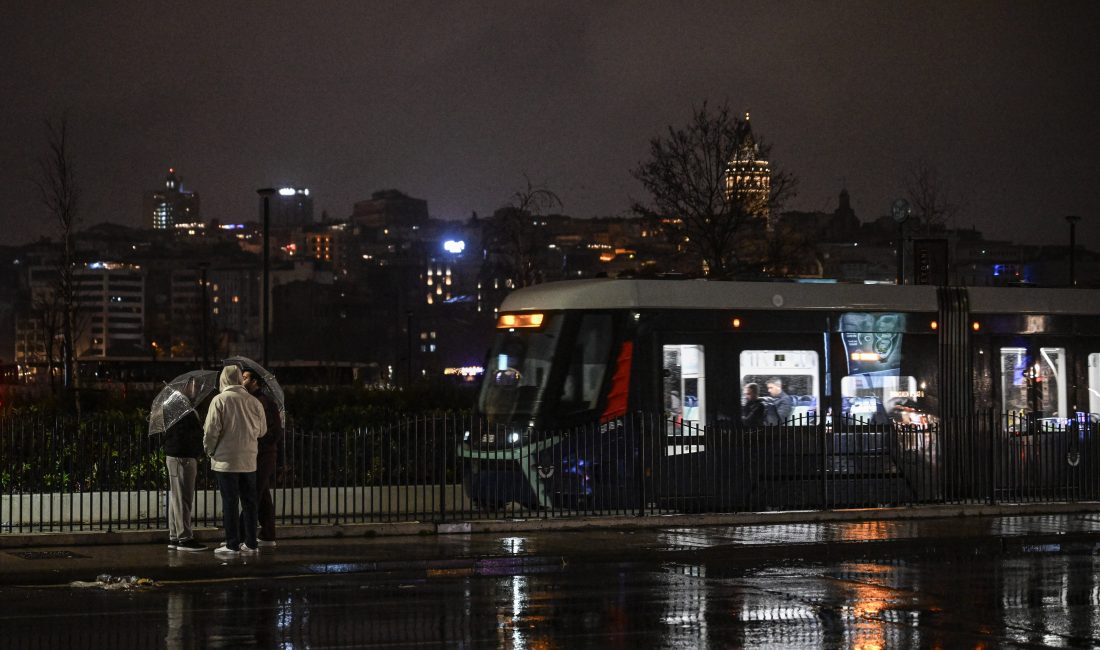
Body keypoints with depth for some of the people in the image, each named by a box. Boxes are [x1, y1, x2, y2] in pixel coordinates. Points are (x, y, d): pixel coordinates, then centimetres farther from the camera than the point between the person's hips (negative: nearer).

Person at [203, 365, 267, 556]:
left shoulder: (220, 400, -11)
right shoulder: (254, 402, 0)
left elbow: (211, 431, -12)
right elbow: (262, 430, 9)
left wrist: (210, 450, 6)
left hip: (226, 460, -4)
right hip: (249, 461, 4)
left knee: (230, 503, 1)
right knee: (249, 502, 12)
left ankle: (232, 545, 3)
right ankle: (250, 543, 16)